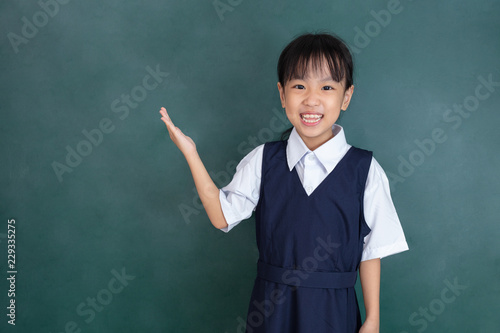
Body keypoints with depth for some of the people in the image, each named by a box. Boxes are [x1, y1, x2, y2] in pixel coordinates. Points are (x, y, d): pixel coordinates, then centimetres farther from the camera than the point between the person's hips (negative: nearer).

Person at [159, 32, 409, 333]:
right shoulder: (263, 160, -2)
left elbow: (372, 248, -3)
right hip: (270, 308, 1)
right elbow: (222, 216, -5)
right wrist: (190, 152, -8)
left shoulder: (365, 170, -8)